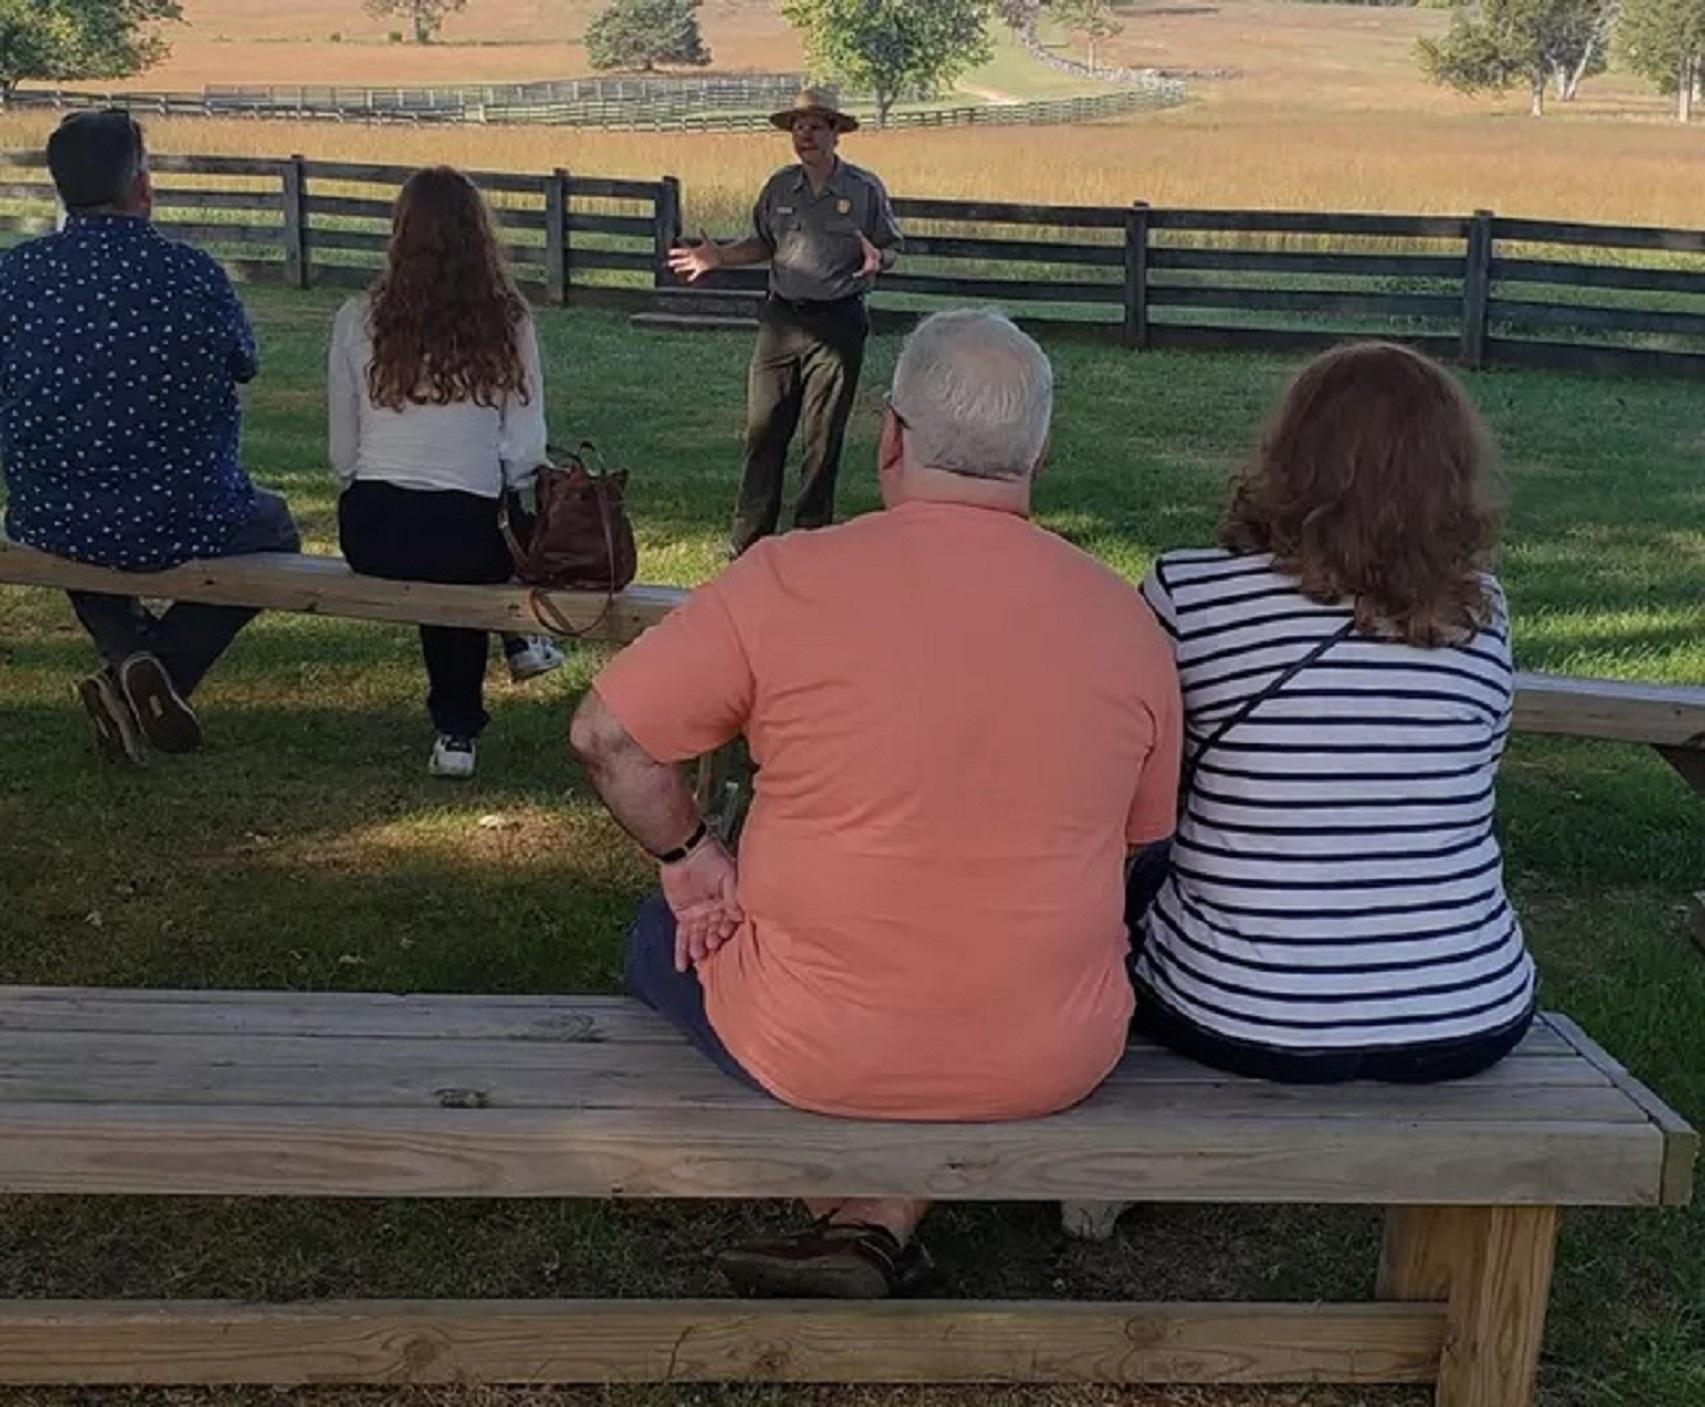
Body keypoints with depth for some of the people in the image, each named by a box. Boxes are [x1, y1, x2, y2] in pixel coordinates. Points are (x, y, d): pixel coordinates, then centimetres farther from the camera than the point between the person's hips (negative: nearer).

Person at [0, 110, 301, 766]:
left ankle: (129, 656, 13)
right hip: (183, 525, -3)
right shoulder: (193, 273, -12)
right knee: (274, 527, 29)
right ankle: (163, 669, 4)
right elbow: (245, 365, 6)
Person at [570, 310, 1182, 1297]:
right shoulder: (1129, 620, -3)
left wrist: (692, 859, 7)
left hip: (815, 1053, -2)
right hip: (1053, 1064, 2)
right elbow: (1141, 843, 8)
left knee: (666, 939, 27)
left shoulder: (791, 577, -13)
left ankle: (855, 1211, 25)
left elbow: (607, 736, -7)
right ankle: (880, 1229, 15)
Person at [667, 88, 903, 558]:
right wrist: (719, 257, 5)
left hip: (837, 323, -3)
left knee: (823, 436, 3)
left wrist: (877, 258, -18)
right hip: (782, 318, 3)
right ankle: (747, 544, 10)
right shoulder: (779, 187, 8)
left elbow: (890, 246, 4)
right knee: (763, 431, 2)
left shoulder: (865, 189, -2)